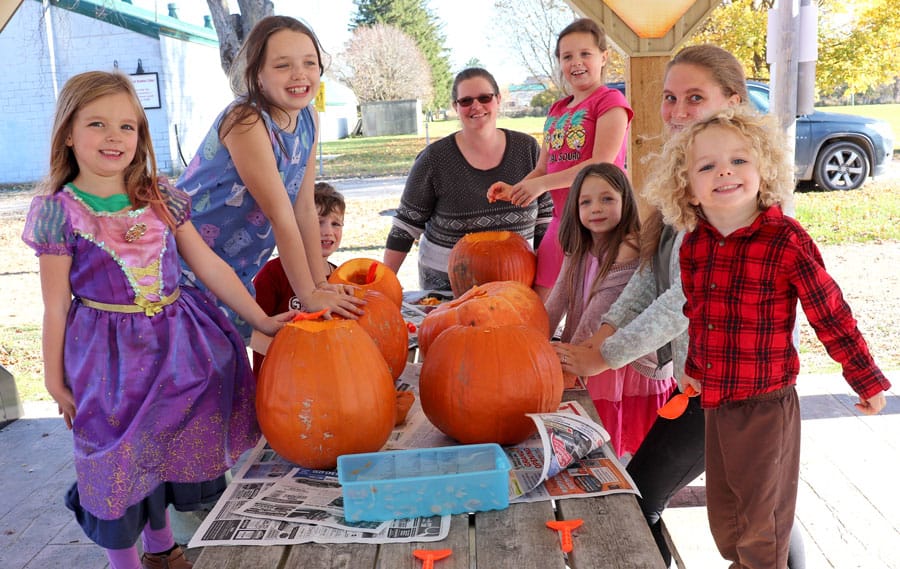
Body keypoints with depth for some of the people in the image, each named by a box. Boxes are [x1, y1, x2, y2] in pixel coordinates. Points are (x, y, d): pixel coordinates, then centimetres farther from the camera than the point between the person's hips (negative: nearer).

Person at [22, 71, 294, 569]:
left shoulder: (160, 196, 1)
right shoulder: (58, 211, -9)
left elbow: (208, 265, 3)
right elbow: (56, 306, -5)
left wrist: (261, 320, 1)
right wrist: (55, 380, -1)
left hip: (174, 343, 4)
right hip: (107, 353, -4)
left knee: (166, 446, 18)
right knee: (119, 458, 8)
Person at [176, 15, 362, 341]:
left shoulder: (308, 119, -1)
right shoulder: (246, 122, -24)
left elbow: (305, 208, 0)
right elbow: (281, 215, -24)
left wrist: (320, 283, -3)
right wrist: (308, 295, -21)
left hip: (236, 270, 7)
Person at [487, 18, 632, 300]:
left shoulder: (609, 101, -4)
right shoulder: (556, 111, 18)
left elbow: (601, 164, -16)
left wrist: (543, 184, -19)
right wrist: (514, 190, -4)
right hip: (562, 219, 7)